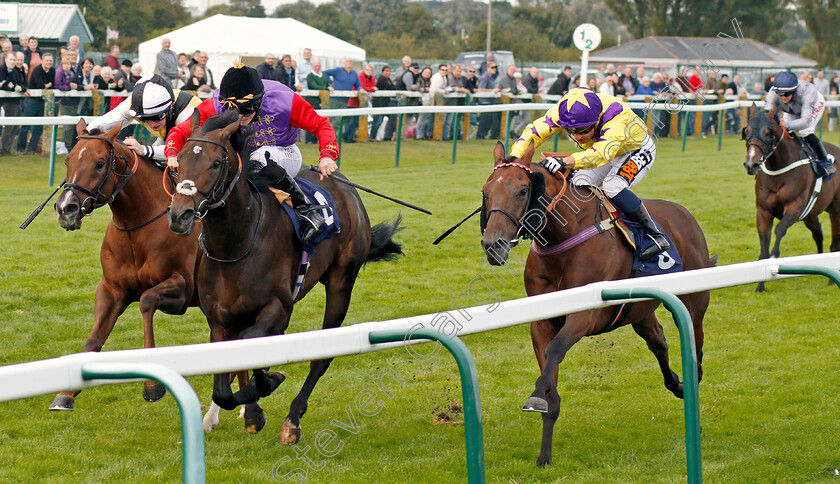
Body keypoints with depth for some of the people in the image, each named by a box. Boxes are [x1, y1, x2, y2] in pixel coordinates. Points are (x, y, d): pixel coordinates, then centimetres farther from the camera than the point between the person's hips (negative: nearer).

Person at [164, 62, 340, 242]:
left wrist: (327, 156, -33)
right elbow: (181, 131, -17)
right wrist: (172, 154, -39)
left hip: (284, 154, -4)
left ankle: (306, 210, -26)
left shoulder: (283, 101, -28)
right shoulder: (216, 106, -24)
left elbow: (320, 125, -16)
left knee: (261, 161, -39)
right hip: (242, 157, 4)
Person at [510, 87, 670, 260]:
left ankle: (656, 235, -20)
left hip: (637, 151, -6)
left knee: (612, 186, -30)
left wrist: (566, 161, -73)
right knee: (579, 186, -15)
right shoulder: (563, 112, -29)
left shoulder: (619, 116, -43)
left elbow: (603, 152, -58)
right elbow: (533, 131, -27)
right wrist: (514, 159, -46)